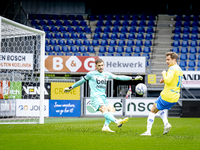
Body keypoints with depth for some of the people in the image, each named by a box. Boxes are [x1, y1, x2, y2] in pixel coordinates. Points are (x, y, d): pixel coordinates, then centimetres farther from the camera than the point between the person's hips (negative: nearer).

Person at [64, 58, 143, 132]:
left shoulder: (107, 74, 16)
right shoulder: (91, 74, 3)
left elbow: (118, 77, 17)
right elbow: (82, 81, 14)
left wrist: (133, 78, 14)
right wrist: (70, 87, 19)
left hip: (103, 97, 7)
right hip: (95, 96, -7)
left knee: (111, 109, -14)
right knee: (104, 109, -27)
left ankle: (106, 126, -18)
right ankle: (117, 121, -49)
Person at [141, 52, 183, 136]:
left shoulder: (172, 68, -14)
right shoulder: (180, 70, 15)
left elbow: (168, 80, -28)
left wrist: (164, 74, -9)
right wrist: (164, 81, 14)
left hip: (167, 96, -9)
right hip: (175, 98, 9)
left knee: (153, 111, 6)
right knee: (161, 108, 32)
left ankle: (148, 131, 3)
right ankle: (166, 124, 10)